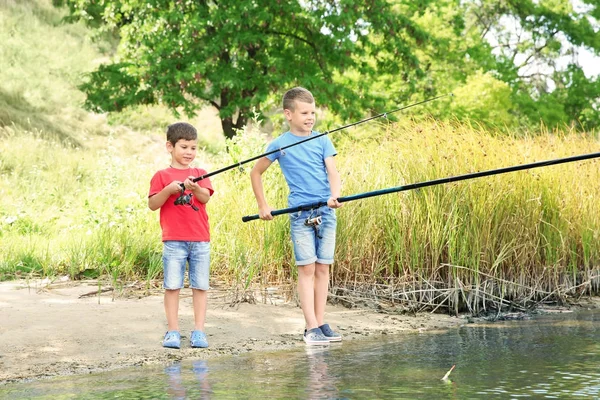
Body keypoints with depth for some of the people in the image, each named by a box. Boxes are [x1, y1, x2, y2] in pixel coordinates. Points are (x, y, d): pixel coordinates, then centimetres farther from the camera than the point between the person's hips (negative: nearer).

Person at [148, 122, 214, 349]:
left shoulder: (199, 174, 12)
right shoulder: (162, 176, 5)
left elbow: (206, 197, -5)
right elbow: (152, 204, -3)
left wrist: (195, 188, -25)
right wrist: (168, 190, -17)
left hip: (200, 240, 2)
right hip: (174, 240, -2)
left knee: (200, 286, 2)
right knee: (172, 286, -2)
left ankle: (199, 331, 7)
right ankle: (172, 331, 5)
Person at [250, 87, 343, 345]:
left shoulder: (322, 141, 7)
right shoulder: (280, 144, 2)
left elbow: (333, 173, -2)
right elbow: (256, 172, 13)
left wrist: (335, 196, -21)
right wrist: (262, 205, 8)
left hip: (326, 212, 3)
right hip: (300, 213, -2)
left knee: (322, 267, 5)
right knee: (306, 268, -6)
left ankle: (321, 323, 11)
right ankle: (311, 327, -6)